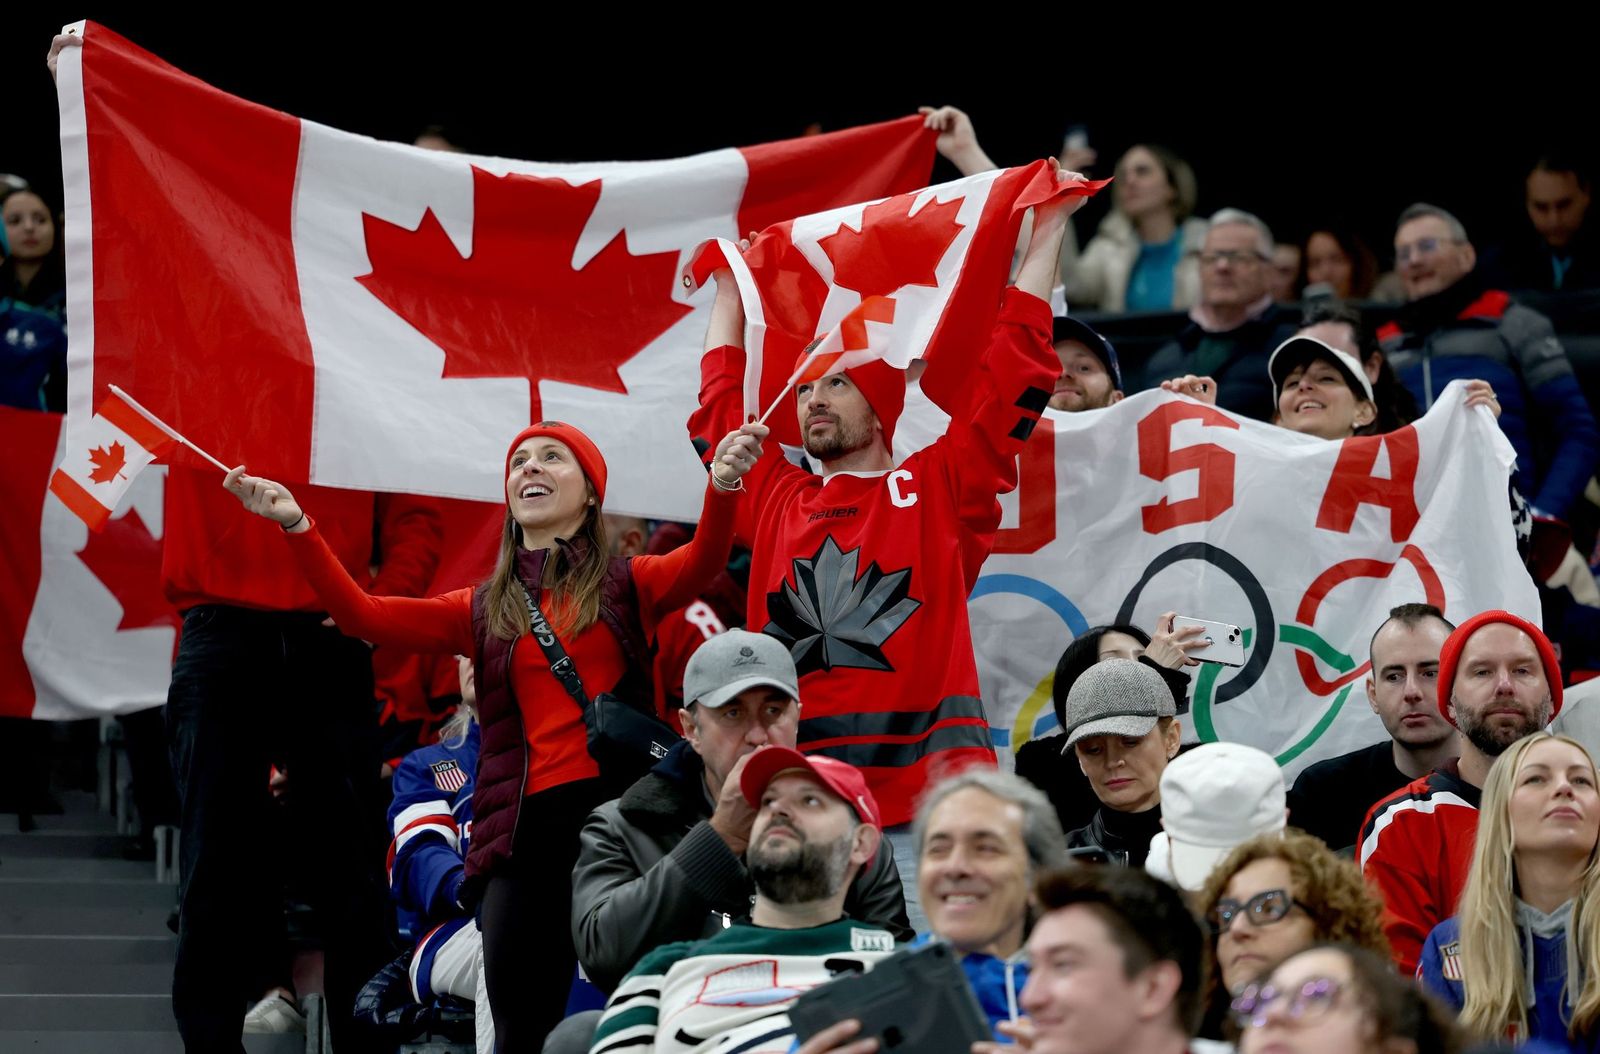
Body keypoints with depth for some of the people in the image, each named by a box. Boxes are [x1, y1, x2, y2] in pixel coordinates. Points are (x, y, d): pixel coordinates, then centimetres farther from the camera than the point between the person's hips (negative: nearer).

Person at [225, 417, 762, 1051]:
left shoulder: (626, 587, 10)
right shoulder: (483, 612, 17)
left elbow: (700, 564, -10)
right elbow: (362, 615, 8)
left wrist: (721, 487, -31)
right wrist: (295, 525, -3)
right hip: (523, 827, 2)